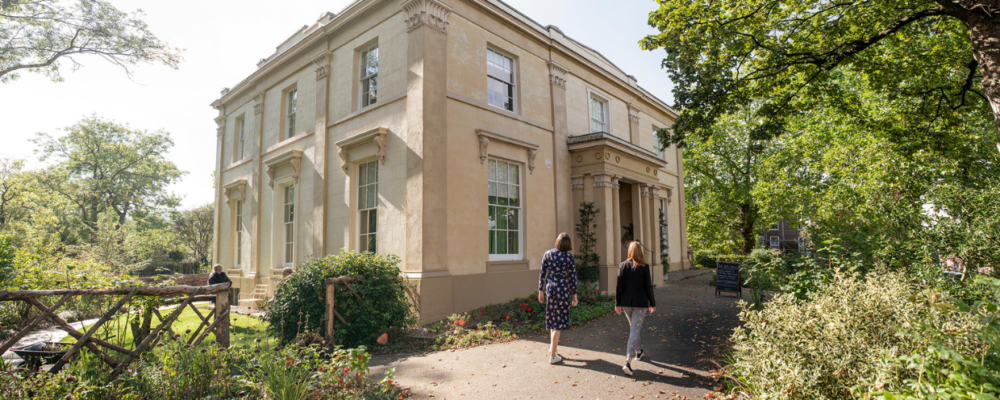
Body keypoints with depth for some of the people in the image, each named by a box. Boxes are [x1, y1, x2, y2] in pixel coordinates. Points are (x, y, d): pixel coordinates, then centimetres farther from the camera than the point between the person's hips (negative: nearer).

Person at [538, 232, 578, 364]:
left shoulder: (548, 254, 0)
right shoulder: (570, 258, -7)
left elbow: (542, 274, 1)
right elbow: (572, 278, -5)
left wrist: (540, 291, 9)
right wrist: (574, 296, 3)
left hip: (550, 288, 3)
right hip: (563, 289, -3)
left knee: (553, 317, 22)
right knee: (559, 320, 3)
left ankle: (553, 346, 30)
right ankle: (552, 356, 7)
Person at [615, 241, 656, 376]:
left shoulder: (622, 266, -4)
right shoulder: (644, 267, -10)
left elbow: (619, 286, -2)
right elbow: (648, 287, -6)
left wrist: (617, 304, 4)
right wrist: (652, 303, 6)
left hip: (626, 302, 3)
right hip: (640, 303, -3)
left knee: (633, 327, 24)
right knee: (635, 330, -2)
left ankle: (638, 351, 43)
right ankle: (628, 362, -11)